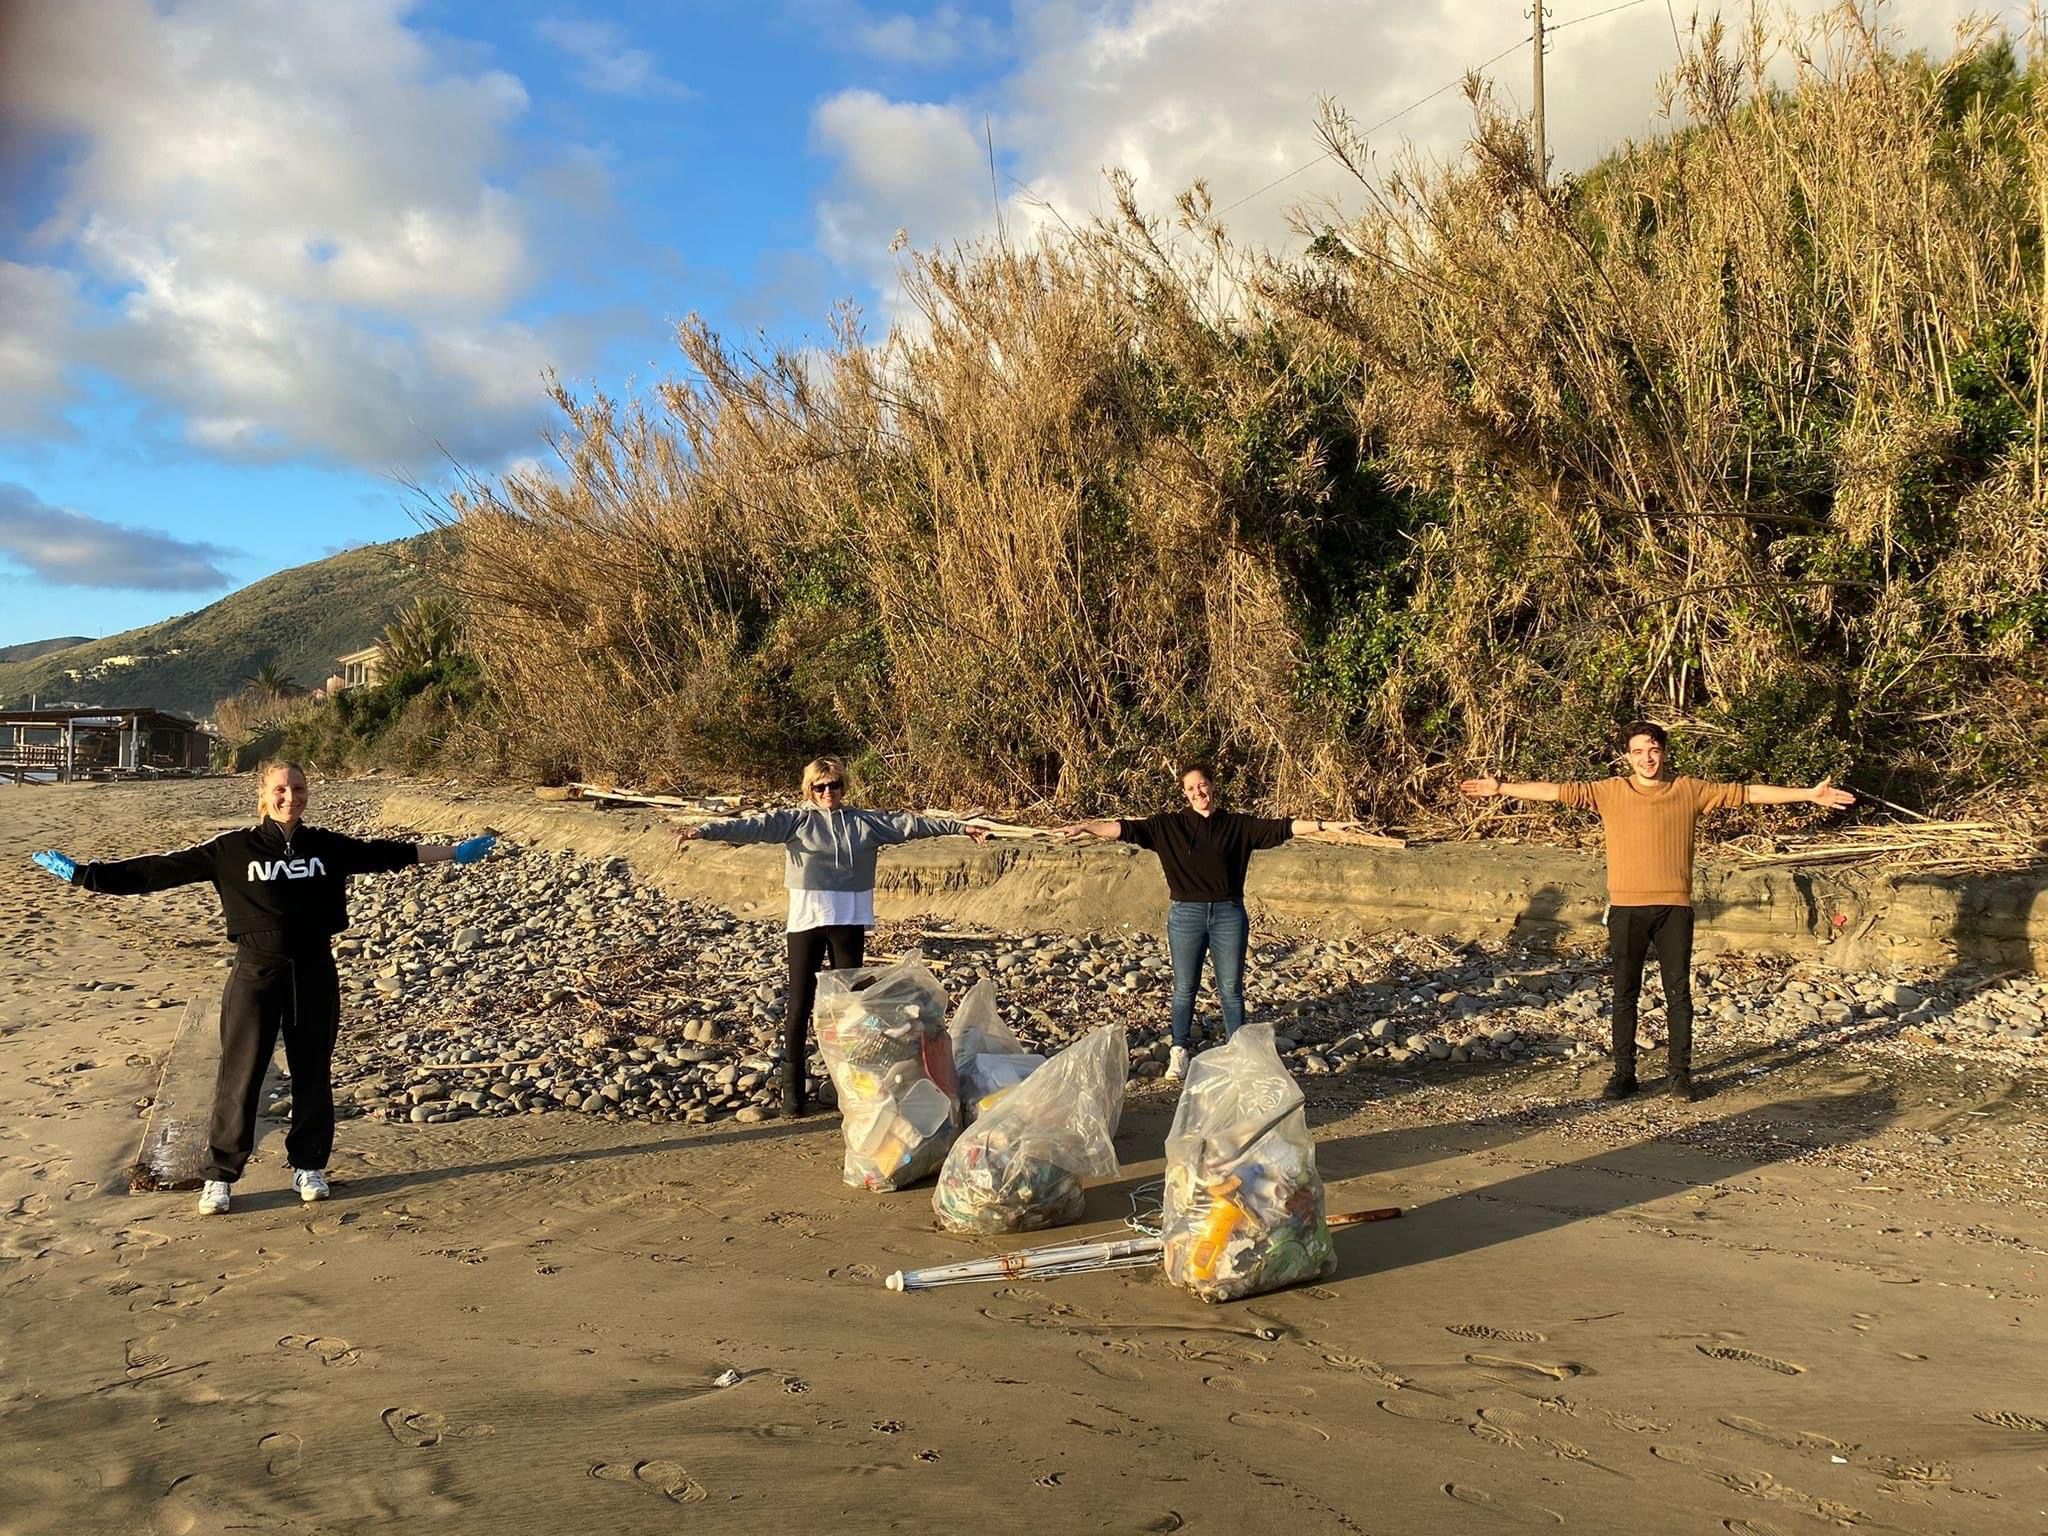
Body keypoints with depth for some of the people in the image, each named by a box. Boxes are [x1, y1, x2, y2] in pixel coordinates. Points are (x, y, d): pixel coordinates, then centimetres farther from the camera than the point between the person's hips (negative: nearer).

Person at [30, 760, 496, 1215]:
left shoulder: (328, 846, 3)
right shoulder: (233, 849, -4)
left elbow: (385, 853, 11)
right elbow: (165, 868, -4)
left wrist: (457, 852, 14)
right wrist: (85, 874, -8)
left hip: (314, 972, 2)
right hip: (256, 972, -2)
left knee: (313, 1072, 10)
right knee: (239, 1075, 2)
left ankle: (309, 1166, 24)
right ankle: (220, 1175, 15)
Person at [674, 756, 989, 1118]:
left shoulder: (866, 822, 8)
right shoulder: (795, 820, -1)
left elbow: (908, 823, 10)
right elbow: (752, 826, -11)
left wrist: (957, 827, 12)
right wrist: (703, 830, -24)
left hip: (850, 922, 2)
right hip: (806, 921, -2)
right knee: (799, 1003, 0)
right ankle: (792, 1085, 8)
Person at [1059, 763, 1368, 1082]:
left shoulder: (1238, 825, 3)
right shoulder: (1168, 825, 1)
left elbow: (1281, 827, -3)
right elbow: (1127, 829, -6)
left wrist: (1326, 826, -10)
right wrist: (1084, 827, -15)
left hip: (1228, 914, 0)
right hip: (1186, 914, 0)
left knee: (1231, 989, 8)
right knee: (1184, 988, 7)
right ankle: (1179, 1051, 18)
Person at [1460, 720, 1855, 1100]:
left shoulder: (1690, 791, 5)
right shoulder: (1610, 791, 3)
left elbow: (1748, 793, 6)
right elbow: (1558, 791, 0)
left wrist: (1809, 795, 4)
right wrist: (1500, 789, -4)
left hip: (1674, 908, 0)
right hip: (1627, 908, 0)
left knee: (1679, 993, 5)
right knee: (1625, 994, 5)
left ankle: (1680, 1073, 15)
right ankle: (1623, 1072, 13)